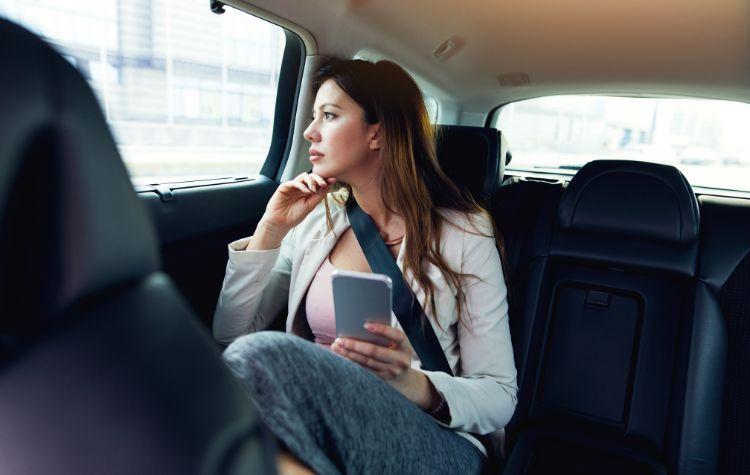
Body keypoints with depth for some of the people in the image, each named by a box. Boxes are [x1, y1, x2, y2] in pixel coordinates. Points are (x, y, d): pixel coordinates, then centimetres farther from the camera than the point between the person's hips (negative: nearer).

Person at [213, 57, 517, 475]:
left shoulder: (462, 232, -3)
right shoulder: (314, 219, 8)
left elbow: (500, 397, -3)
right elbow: (231, 338, 6)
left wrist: (416, 387, -23)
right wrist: (269, 231, -3)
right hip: (318, 427, 4)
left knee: (262, 357, -31)